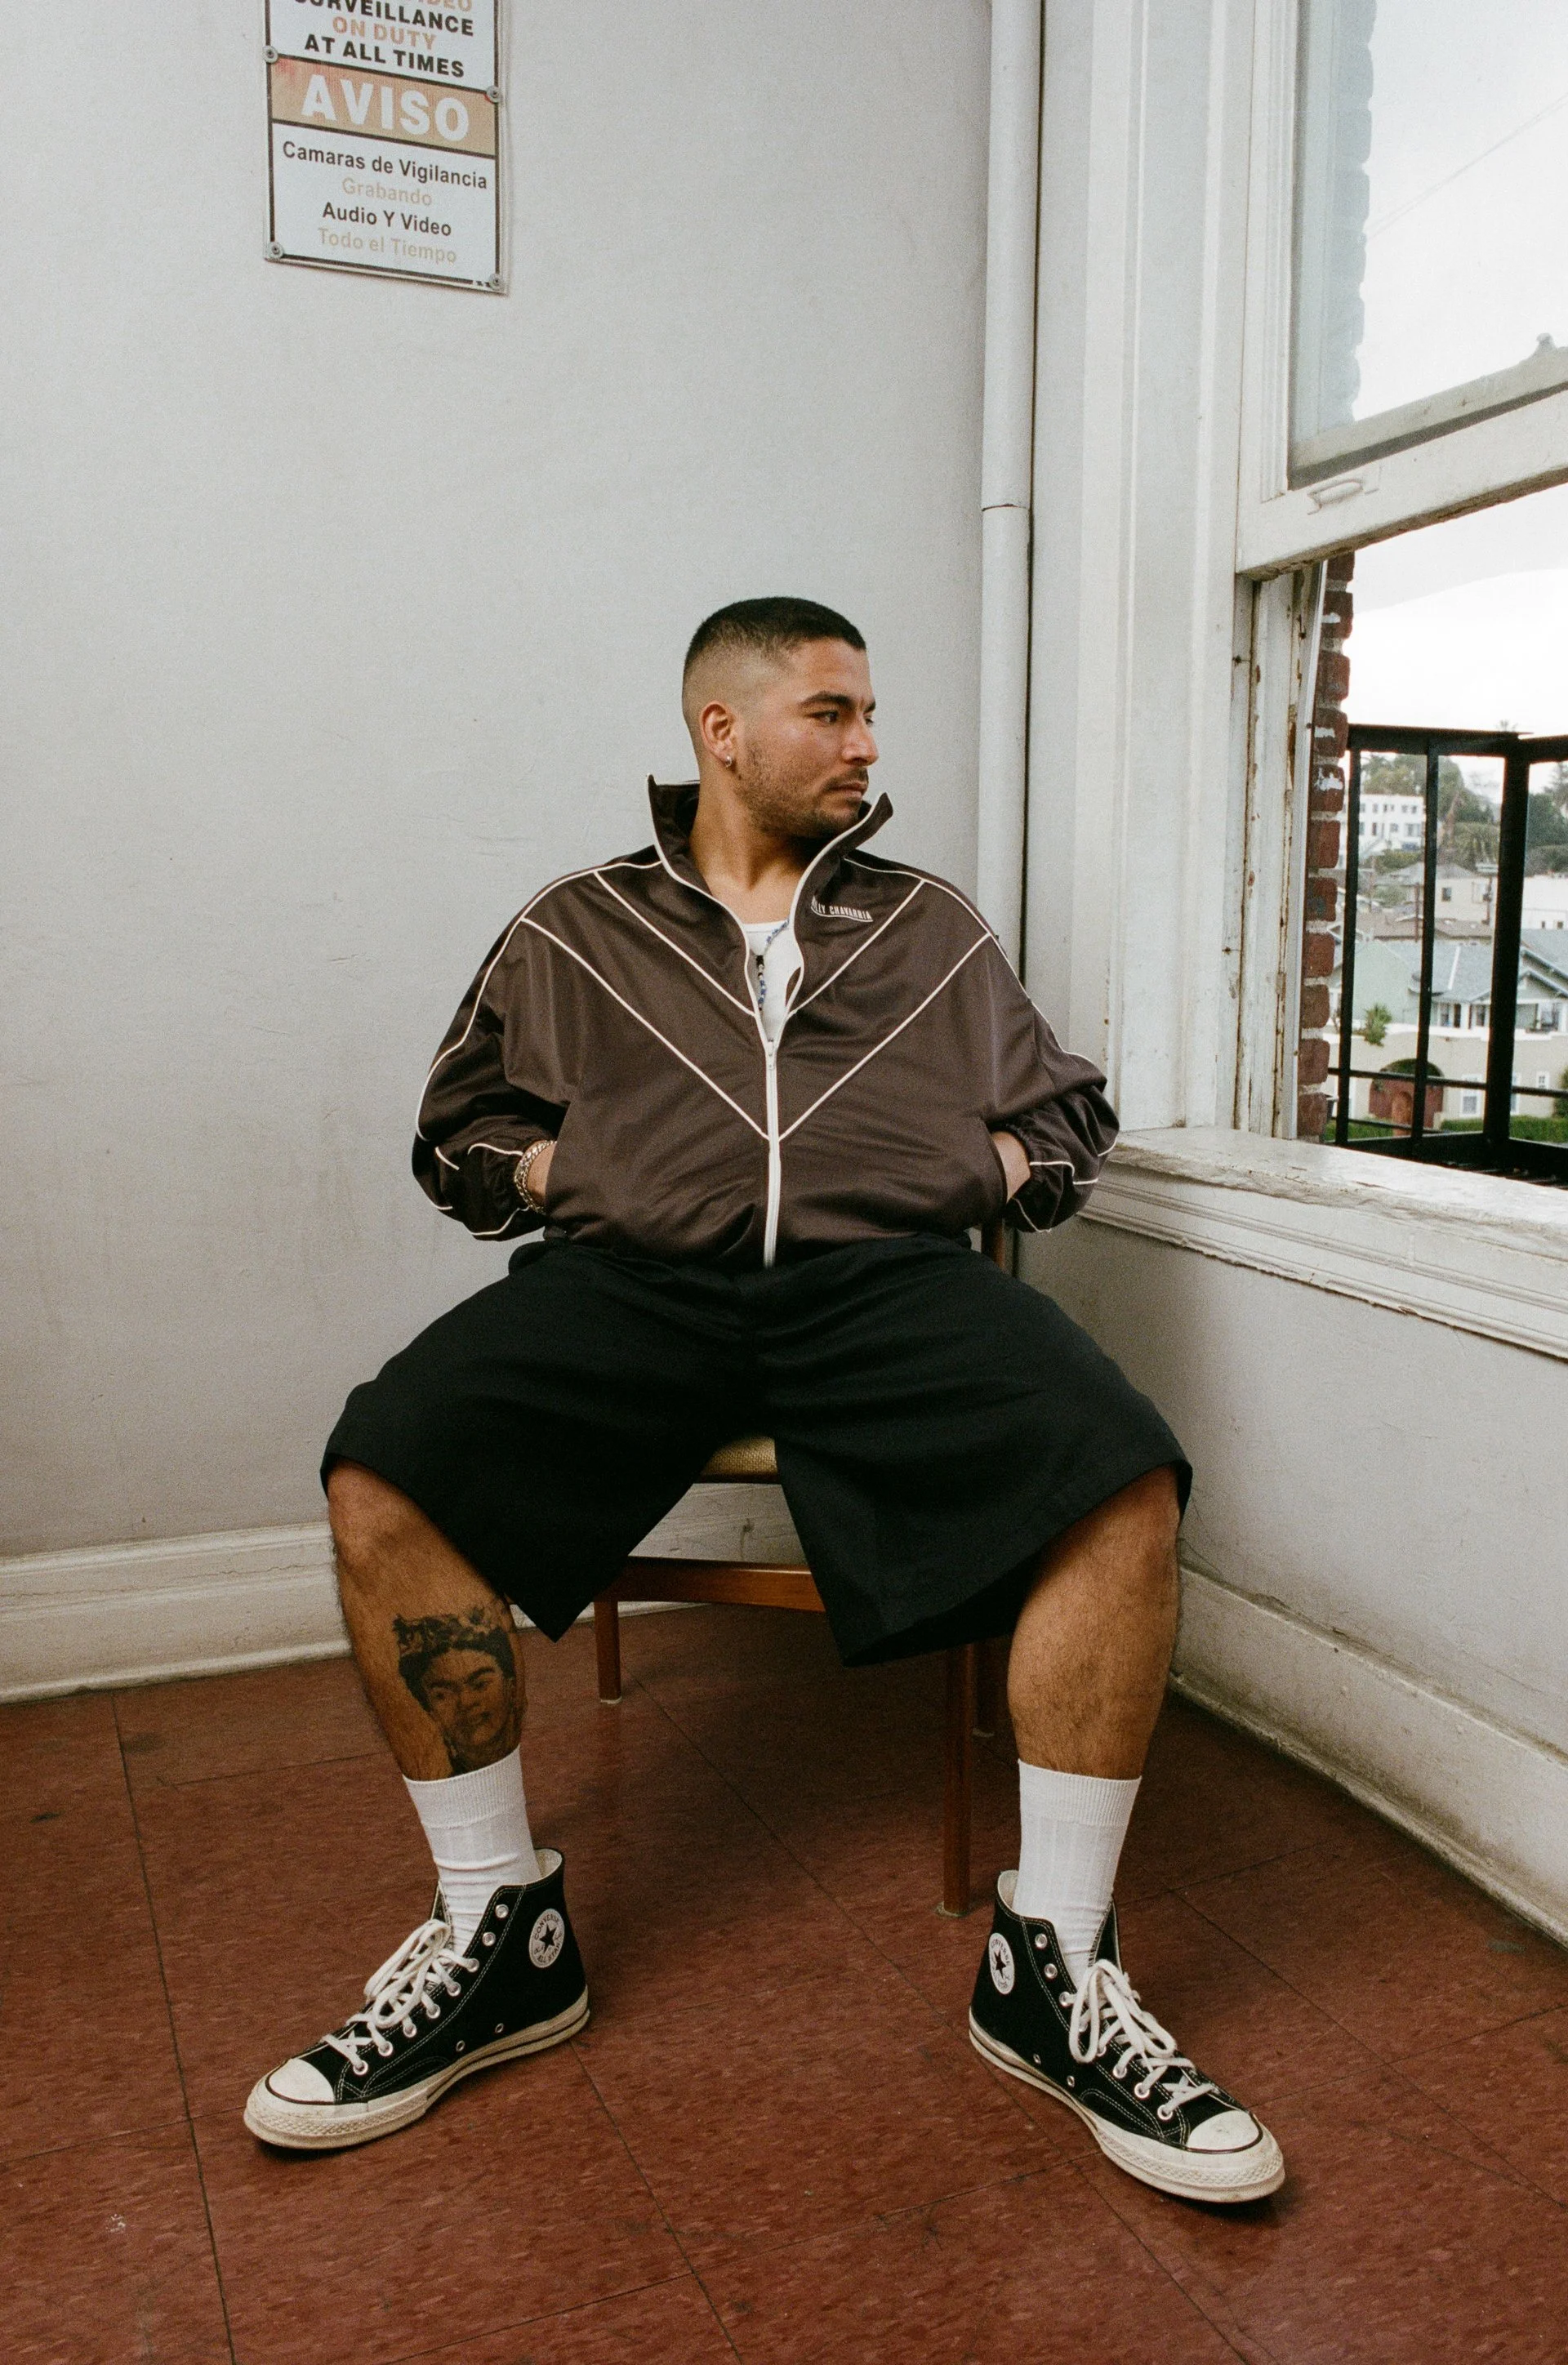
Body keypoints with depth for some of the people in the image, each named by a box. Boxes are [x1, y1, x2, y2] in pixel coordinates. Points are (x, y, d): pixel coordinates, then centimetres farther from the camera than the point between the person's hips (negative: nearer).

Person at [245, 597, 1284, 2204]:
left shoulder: (932, 926, 24)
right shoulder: (576, 929, 20)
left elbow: (1072, 1117, 26)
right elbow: (455, 1132, 21)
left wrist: (981, 1168, 5)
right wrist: (564, 1172, 2)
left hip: (888, 1279, 1)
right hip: (631, 1284, 0)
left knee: (1123, 1481, -28)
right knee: (381, 1477, -26)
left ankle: (1050, 1964, -12)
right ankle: (502, 1937, -7)